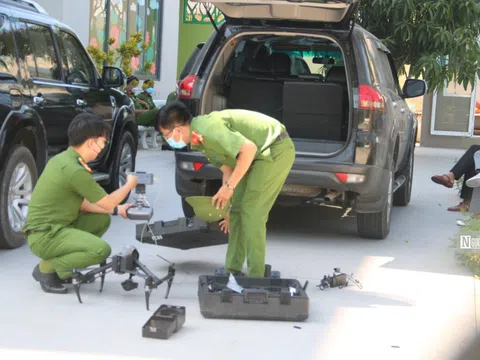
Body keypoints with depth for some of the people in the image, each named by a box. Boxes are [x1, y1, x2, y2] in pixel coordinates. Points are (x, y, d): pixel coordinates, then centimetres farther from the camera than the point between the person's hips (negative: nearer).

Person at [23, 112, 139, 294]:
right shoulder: (74, 170, -22)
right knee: (101, 250, -22)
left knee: (102, 219, 14)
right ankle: (47, 268, -4)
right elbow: (106, 202, -11)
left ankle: (59, 266, 14)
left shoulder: (63, 159, 8)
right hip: (45, 236, -10)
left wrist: (116, 209, 13)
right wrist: (129, 184, 6)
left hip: (51, 227, 10)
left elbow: (81, 203, 16)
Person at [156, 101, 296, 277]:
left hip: (276, 150, -10)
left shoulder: (207, 128, -24)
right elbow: (228, 170, 15)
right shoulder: (198, 140, 7)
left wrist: (229, 186, -22)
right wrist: (228, 209, 18)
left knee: (252, 213, -10)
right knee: (237, 209, 11)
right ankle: (233, 269, 19)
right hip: (261, 155, 10)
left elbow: (249, 148, -28)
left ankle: (255, 276, -4)